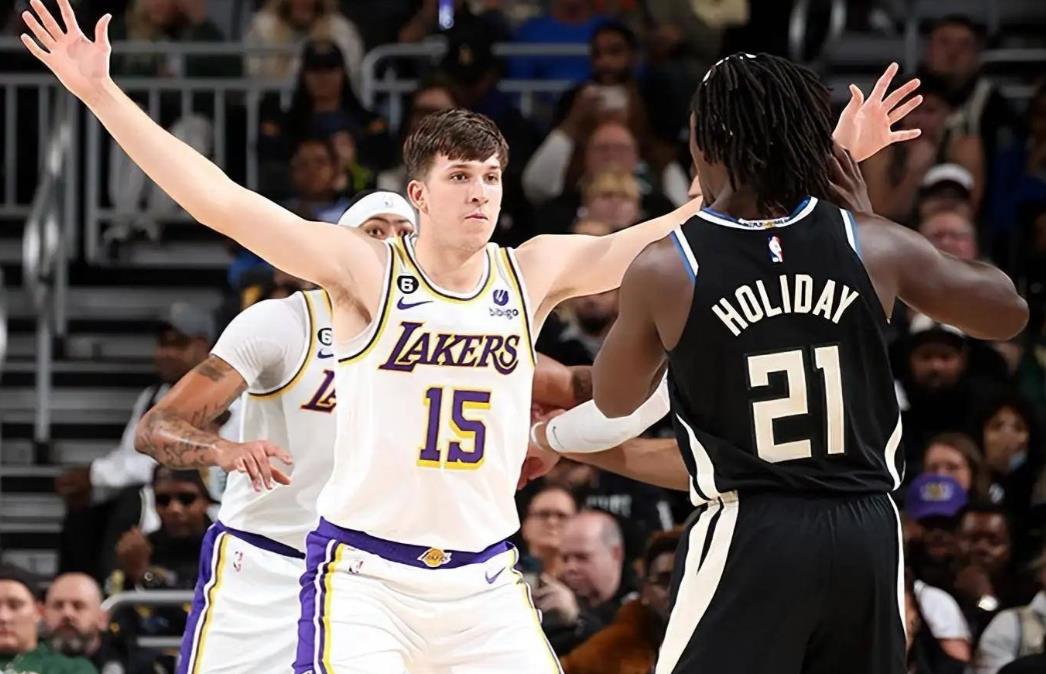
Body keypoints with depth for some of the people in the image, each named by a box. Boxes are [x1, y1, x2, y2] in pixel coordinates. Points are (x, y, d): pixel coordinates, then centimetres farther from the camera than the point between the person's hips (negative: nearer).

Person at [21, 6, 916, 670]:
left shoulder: (534, 273, 3)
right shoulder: (364, 270, -8)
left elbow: (685, 231, 4)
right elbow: (220, 201, -14)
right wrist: (102, 94, -20)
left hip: (482, 578, 4)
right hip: (365, 571, -4)